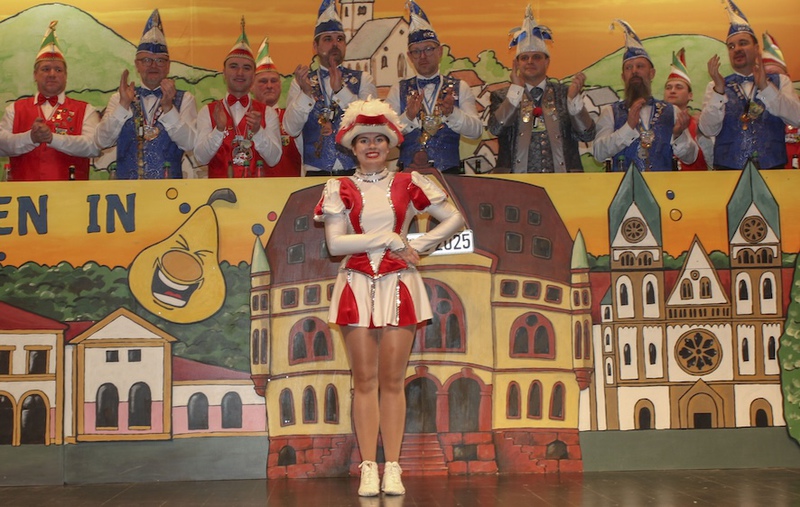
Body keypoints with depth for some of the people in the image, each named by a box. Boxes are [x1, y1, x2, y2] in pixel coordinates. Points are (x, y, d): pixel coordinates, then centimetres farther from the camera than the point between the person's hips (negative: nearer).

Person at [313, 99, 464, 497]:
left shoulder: (409, 184, 7)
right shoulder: (340, 189, 5)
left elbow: (455, 218, 8)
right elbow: (335, 243, -7)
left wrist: (418, 246, -2)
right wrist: (390, 239, -9)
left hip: (398, 285, 0)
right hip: (357, 285, 0)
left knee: (393, 379, 1)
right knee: (365, 380, 0)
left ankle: (392, 468, 5)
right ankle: (368, 468, 5)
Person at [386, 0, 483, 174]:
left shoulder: (460, 88, 11)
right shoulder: (398, 90, 12)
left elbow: (476, 131, 1)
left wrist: (452, 112, -14)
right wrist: (408, 116, -15)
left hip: (448, 172, 0)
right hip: (409, 172, 0)